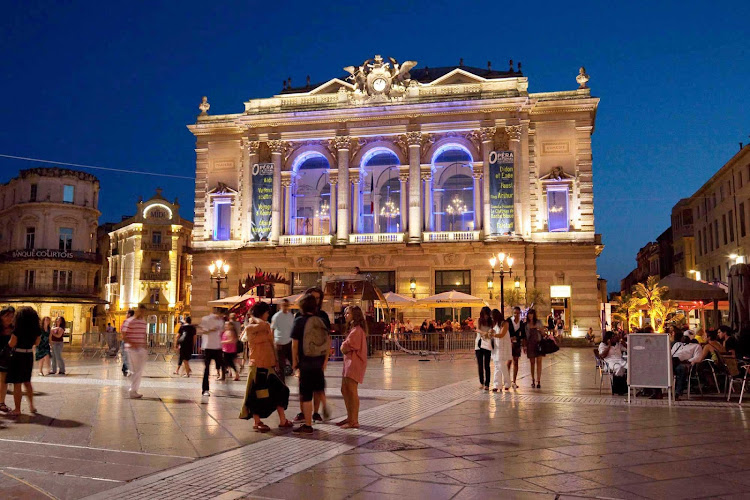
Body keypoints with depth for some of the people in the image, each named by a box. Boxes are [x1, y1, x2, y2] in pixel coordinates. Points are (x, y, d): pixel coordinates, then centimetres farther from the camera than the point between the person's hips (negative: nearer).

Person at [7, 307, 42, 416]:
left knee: (17, 384, 4)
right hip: (29, 356, 5)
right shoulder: (36, 330, 0)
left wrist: (9, 338, 4)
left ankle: (17, 409, 8)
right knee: (27, 382, 21)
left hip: (18, 355, -5)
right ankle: (31, 406, 21)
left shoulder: (17, 329, -16)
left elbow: (12, 344, -15)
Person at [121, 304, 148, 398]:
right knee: (137, 370, -6)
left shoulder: (143, 322, 13)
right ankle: (132, 391, 2)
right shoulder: (129, 321, -9)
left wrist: (144, 346, 14)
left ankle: (133, 390, 20)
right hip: (132, 349, -7)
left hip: (141, 349, 7)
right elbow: (124, 336, -10)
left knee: (140, 370, 9)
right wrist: (133, 344, -20)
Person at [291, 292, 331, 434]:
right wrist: (325, 360, 11)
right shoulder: (321, 321, 2)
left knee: (306, 395, 3)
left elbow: (295, 344, -9)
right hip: (319, 360, 4)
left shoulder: (299, 321, -10)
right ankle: (324, 405, 6)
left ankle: (308, 425, 8)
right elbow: (328, 342, 4)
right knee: (318, 387, 28)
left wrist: (294, 362, 1)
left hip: (305, 361, -4)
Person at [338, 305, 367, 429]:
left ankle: (354, 421, -4)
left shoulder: (357, 330, -15)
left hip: (355, 363, -11)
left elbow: (345, 347, -18)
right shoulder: (352, 328, 20)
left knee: (352, 391, -8)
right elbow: (345, 347, 15)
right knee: (344, 390, 14)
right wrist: (345, 347, -5)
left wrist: (344, 346, 2)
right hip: (349, 362, 11)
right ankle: (350, 418, 23)